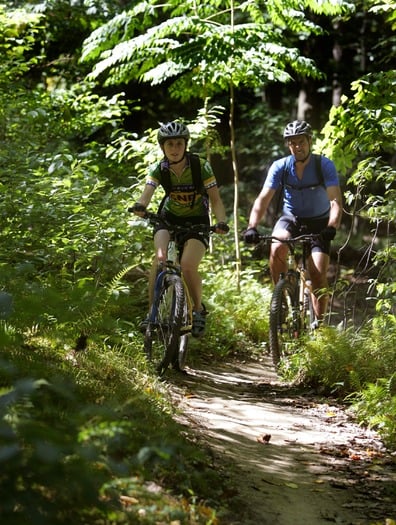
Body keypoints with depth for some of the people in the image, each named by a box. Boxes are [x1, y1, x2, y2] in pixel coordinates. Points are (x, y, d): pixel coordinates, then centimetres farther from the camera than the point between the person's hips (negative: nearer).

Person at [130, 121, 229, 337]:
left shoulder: (201, 167, -16)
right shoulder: (159, 169, -10)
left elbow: (215, 199, -17)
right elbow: (147, 193, -24)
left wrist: (221, 222, -35)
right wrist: (139, 206, -48)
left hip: (196, 221, -2)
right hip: (169, 219, 2)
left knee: (188, 265, -24)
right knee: (161, 258, -26)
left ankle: (198, 309, 3)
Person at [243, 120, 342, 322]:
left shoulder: (324, 165, -18)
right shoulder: (280, 167, -13)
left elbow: (336, 201, -26)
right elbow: (263, 199, -20)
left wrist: (332, 226, -45)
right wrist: (252, 226, -36)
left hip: (318, 223, -1)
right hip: (290, 219, 1)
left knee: (318, 275, -14)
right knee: (277, 249, -31)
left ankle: (319, 322, 3)